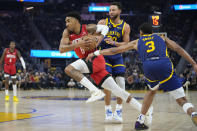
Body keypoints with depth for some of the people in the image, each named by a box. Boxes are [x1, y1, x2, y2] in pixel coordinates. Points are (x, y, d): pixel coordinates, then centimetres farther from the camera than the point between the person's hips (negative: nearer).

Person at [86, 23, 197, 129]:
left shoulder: (137, 42, 32)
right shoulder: (162, 38, 32)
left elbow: (115, 50, 37)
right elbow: (178, 49, 16)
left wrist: (96, 53, 47)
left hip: (148, 66, 2)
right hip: (165, 65, -2)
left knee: (152, 91, 33)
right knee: (182, 100, -2)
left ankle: (140, 121, 30)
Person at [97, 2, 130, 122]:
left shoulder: (125, 26, -1)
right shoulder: (103, 23, -4)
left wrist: (114, 43, -21)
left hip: (117, 56, 2)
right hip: (104, 55, -1)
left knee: (121, 82, -7)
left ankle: (119, 109, 8)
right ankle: (108, 109, 0)